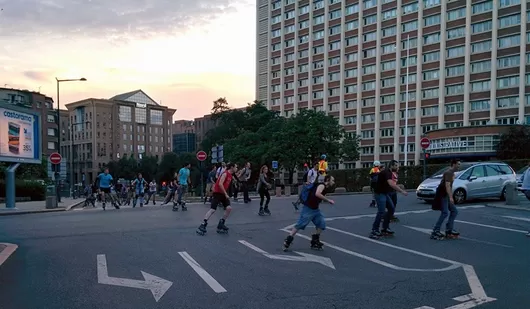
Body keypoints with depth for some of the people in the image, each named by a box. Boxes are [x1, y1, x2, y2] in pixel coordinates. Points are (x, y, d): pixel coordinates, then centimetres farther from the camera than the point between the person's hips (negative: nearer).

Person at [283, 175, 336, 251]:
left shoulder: (325, 188, 13)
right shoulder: (322, 185, -14)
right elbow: (317, 194, -35)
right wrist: (328, 200, -29)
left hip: (315, 209, 9)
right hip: (308, 208, -9)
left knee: (322, 224, 3)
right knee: (300, 225, -5)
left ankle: (315, 242, 15)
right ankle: (288, 241, 4)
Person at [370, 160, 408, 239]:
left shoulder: (389, 172, 10)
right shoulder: (386, 172, -21)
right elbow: (391, 184, -36)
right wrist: (402, 191, -38)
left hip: (385, 193, 10)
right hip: (380, 194, -10)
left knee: (391, 209, 10)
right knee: (381, 211, -17)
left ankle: (385, 228, 16)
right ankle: (374, 231, -13)